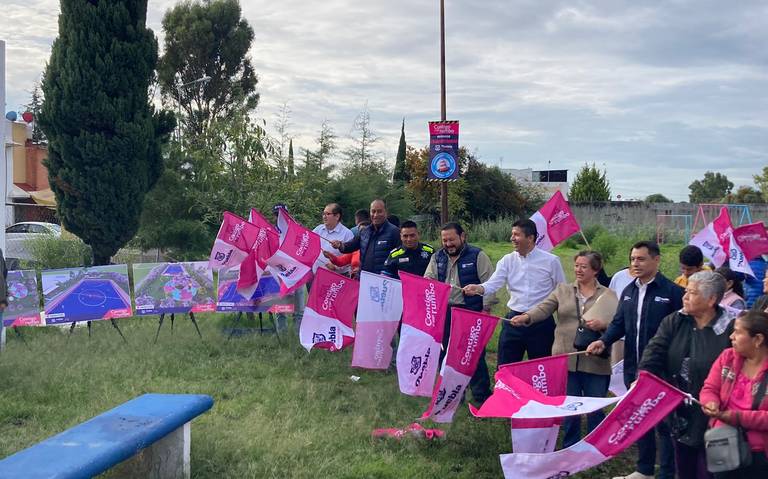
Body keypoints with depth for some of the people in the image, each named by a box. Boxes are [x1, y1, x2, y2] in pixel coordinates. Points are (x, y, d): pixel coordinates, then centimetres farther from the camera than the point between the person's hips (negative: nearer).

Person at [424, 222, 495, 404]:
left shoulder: (477, 256, -5)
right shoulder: (437, 258, 11)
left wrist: (485, 309, -12)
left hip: (471, 312, -5)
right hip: (445, 313, 5)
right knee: (446, 354, 11)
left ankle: (481, 395, 10)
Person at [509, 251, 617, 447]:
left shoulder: (608, 295, 4)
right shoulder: (562, 290, 9)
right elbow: (544, 308, -5)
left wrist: (603, 324, -25)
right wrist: (526, 316, -24)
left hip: (595, 362, -1)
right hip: (566, 360, 2)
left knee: (595, 409, 7)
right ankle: (570, 449, 26)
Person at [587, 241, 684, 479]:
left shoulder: (672, 292, -10)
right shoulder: (628, 291, 11)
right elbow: (619, 323, 10)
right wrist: (603, 341, -9)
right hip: (633, 368, 7)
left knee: (664, 421, 2)